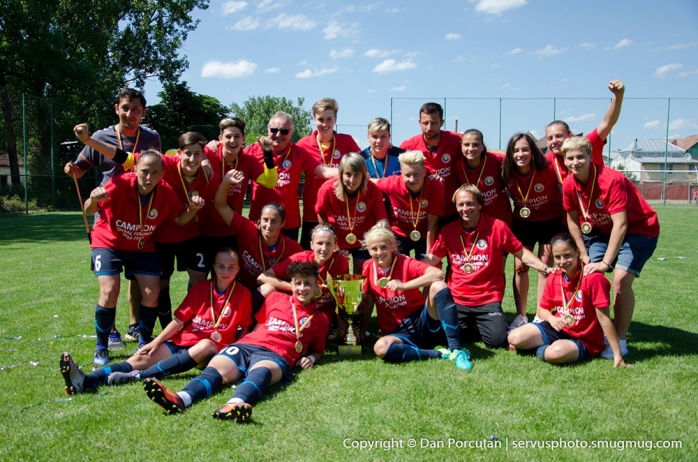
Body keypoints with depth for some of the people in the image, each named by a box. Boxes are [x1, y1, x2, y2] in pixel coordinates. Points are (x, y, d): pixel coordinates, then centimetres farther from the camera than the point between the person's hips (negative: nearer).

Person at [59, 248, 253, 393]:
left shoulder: (242, 294, -3)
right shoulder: (200, 288, 5)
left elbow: (245, 328, 4)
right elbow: (179, 320, 4)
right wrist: (156, 341, -5)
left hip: (211, 349, -3)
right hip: (182, 341, 4)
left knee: (206, 346, -39)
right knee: (142, 358, -19)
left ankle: (138, 376, -43)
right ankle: (85, 381, -39)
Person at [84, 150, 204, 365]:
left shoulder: (166, 193, -19)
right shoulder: (120, 184, -29)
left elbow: (180, 220, -5)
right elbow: (89, 210, -30)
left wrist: (192, 208, -27)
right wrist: (93, 200, -54)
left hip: (142, 247, 3)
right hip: (109, 242, -3)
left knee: (152, 292, -7)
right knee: (110, 291, -17)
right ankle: (101, 348, 3)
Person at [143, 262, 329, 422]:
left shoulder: (319, 318, 18)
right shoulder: (276, 298, 21)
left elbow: (318, 350, 25)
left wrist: (310, 358, 6)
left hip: (275, 356, -3)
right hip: (246, 345, 3)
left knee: (261, 371, -40)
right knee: (216, 367, -29)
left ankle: (235, 404, -72)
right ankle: (181, 399, -57)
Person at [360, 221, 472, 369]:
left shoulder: (405, 263, -9)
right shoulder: (368, 267, 1)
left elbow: (438, 274, -27)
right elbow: (368, 303, 11)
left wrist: (404, 286, -30)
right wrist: (361, 332, 12)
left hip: (424, 323, -2)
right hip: (400, 333, 2)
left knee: (438, 286, -29)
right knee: (381, 348, -34)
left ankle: (455, 350, -30)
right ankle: (438, 353, -21)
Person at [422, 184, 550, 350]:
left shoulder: (497, 227, -5)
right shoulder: (448, 231, 1)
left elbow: (521, 253, 1)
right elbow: (432, 259, 6)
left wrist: (545, 268, -10)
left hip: (488, 300, -2)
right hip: (456, 300, 2)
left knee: (496, 339, -21)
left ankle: (481, 325, 16)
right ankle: (469, 325, 20)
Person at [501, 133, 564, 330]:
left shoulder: (548, 169, -24)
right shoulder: (508, 173, -17)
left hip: (551, 220, -3)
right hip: (522, 222, 3)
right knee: (519, 267, 2)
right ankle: (521, 316, 13)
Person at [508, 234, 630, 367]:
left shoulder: (593, 278, -21)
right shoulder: (553, 279, -1)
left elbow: (603, 318, -20)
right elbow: (542, 309, 10)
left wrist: (617, 354, -19)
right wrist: (551, 318, -15)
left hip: (585, 341, -5)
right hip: (558, 329, 5)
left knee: (555, 353, -37)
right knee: (515, 337, -14)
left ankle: (544, 349, -4)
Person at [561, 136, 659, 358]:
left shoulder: (611, 180, -30)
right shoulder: (569, 185, -11)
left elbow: (620, 225, -31)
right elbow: (572, 219, 4)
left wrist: (606, 262, -31)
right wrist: (584, 254, 2)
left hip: (639, 230, -6)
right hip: (602, 231, 6)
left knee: (621, 279, -21)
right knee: (589, 276, -4)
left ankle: (620, 341, -6)